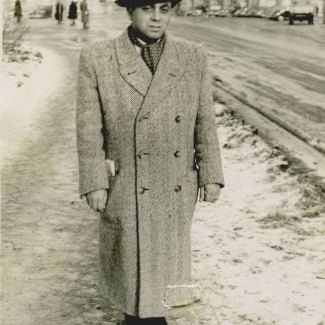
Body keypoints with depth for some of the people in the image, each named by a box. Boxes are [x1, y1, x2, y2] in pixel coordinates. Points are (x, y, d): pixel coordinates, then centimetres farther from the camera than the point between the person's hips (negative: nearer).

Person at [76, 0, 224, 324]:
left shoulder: (193, 57, -4)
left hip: (177, 187, 3)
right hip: (126, 189, -3)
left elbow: (204, 122, 1)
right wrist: (94, 184, -10)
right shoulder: (96, 59, -10)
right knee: (134, 264, 5)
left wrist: (211, 176, -1)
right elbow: (89, 127, -8)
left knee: (165, 254, 18)